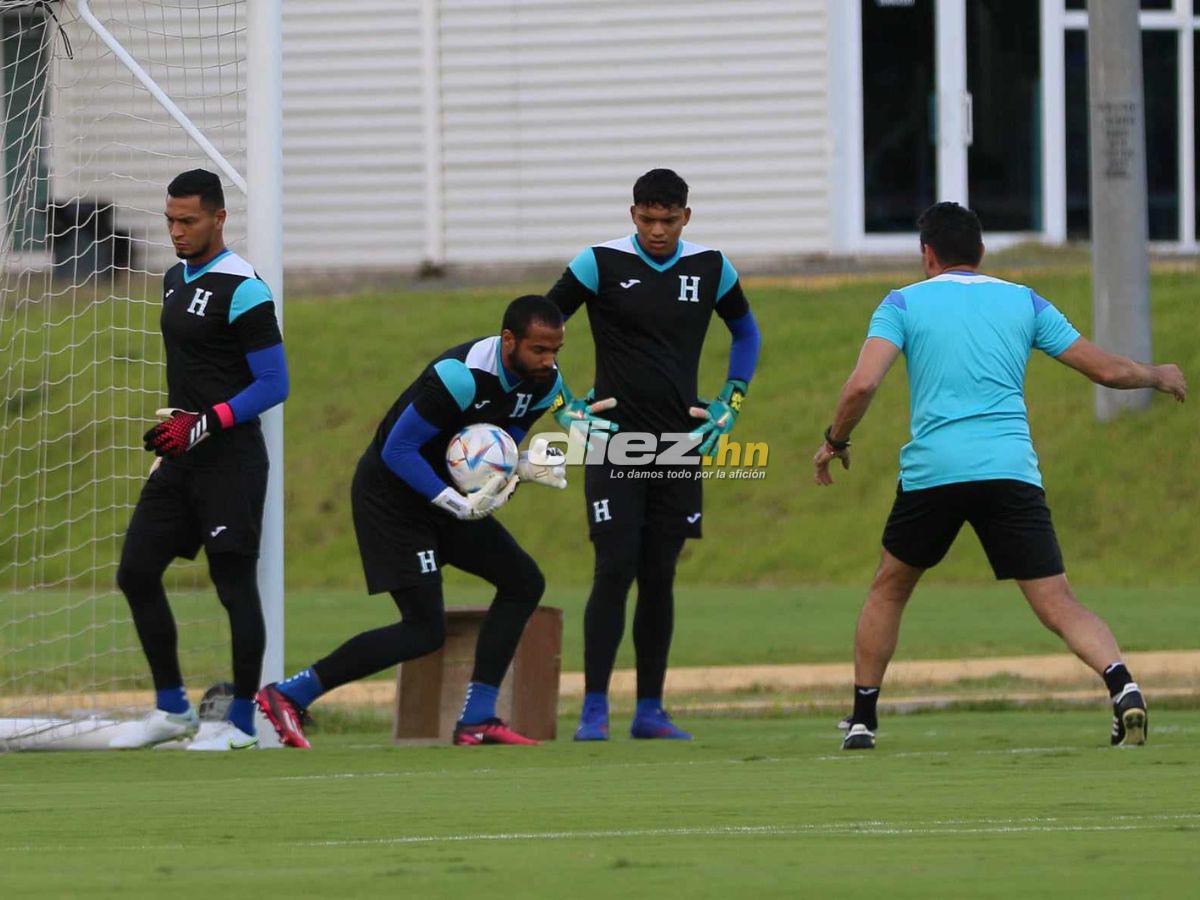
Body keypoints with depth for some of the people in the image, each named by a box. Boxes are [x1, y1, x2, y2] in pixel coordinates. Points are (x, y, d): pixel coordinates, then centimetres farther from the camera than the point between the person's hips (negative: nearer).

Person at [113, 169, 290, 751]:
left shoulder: (242, 289, -14)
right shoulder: (176, 280, 14)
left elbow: (273, 384, -16)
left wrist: (204, 425, -23)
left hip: (229, 458, -9)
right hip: (181, 458, 9)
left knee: (234, 583, -4)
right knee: (136, 573, 6)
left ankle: (242, 722, 4)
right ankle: (172, 711, 16)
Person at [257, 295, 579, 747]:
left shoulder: (545, 383, -4)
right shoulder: (463, 375, -30)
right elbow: (398, 450, -27)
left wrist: (525, 467, -14)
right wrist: (460, 505, -31)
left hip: (443, 492, 9)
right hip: (390, 493, -9)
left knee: (523, 582, 3)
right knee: (424, 629, -13)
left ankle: (476, 721, 6)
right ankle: (285, 696, -7)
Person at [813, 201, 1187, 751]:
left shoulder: (904, 303, 9)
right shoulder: (1024, 302, 16)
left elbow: (863, 384, -5)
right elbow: (1108, 370, 17)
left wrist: (834, 442, 13)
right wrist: (1159, 376, 37)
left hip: (932, 473, -1)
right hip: (1012, 473, 1)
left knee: (889, 587, 22)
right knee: (1059, 605, -3)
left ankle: (862, 720, 24)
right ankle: (1121, 685, -29)